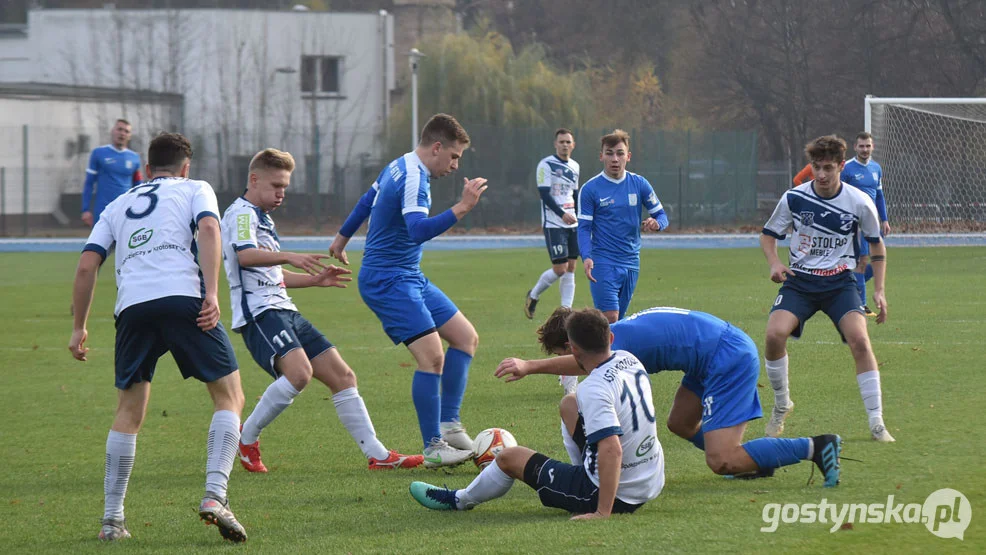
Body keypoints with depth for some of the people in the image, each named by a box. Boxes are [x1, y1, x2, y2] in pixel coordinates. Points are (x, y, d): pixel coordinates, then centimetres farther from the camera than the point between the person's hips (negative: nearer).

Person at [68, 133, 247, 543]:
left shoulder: (118, 206, 29)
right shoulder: (195, 190, 20)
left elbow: (87, 265, 19)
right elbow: (209, 229, -2)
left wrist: (79, 326, 25)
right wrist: (212, 293, -9)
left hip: (132, 307, 4)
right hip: (183, 299, -3)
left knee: (129, 412, 15)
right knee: (229, 397, 5)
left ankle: (112, 519, 12)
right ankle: (214, 496, -14)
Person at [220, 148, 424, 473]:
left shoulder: (262, 218, 26)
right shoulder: (241, 213, -5)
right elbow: (245, 255, -26)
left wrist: (315, 279, 25)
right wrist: (288, 257, -39)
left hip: (284, 311, 10)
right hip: (259, 312, -10)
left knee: (342, 376, 4)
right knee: (299, 372, -31)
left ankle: (377, 455, 6)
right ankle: (247, 437, -12)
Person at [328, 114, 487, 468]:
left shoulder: (400, 167, 12)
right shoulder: (414, 178, -20)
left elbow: (367, 201, 28)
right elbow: (418, 230, -37)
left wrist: (342, 237, 41)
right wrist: (461, 209, -42)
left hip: (410, 278, 11)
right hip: (388, 280, -11)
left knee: (466, 338, 9)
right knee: (432, 356, -20)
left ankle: (448, 424, 9)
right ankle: (433, 448, -14)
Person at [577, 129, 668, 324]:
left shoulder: (639, 184, 5)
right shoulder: (590, 189, -4)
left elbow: (662, 215, 10)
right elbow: (584, 229, -5)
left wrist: (656, 223, -15)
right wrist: (586, 257, -23)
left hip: (631, 263, 4)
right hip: (603, 263, -4)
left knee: (618, 319, 9)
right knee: (610, 318, -18)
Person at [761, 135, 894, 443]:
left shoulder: (860, 203, -7)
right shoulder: (793, 198, -6)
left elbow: (876, 244, 9)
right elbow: (768, 234, 9)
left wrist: (879, 291, 3)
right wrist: (774, 263, -11)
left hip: (840, 281, -1)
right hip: (799, 281, 1)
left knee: (859, 338, -24)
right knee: (775, 333, -24)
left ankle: (876, 423, -14)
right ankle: (781, 405, 2)